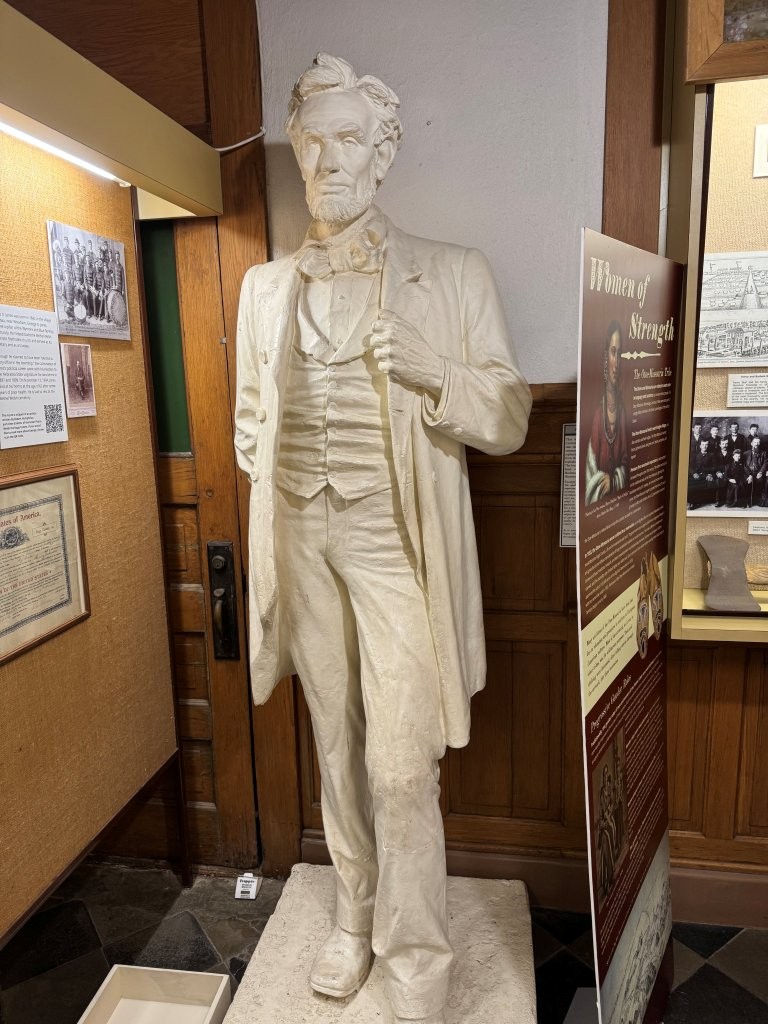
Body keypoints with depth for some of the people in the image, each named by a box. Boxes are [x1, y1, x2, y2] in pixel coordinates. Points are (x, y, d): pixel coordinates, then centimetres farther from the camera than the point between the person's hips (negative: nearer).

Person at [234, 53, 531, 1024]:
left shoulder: (453, 274, 0)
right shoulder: (264, 285, 11)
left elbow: (509, 418, -3)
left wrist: (431, 373, -18)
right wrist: (274, 491, 7)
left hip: (395, 543, -3)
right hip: (303, 541, 4)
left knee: (401, 766, -2)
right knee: (337, 746, 16)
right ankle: (355, 916, 37)